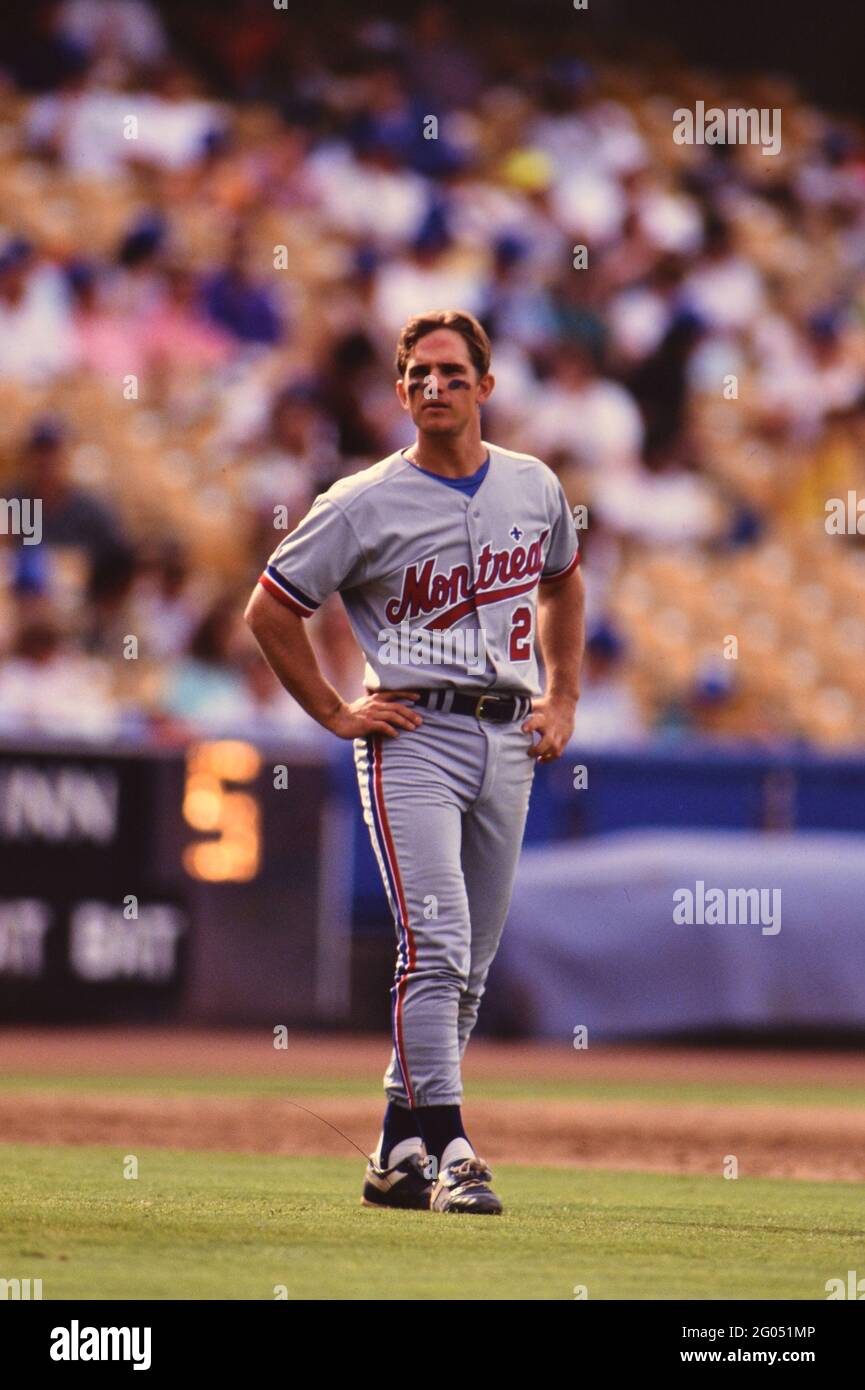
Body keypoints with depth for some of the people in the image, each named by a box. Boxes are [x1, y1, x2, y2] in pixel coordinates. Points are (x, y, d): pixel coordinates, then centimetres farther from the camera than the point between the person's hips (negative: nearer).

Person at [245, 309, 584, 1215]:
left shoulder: (536, 489, 9)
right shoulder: (366, 504, -6)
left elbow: (563, 584, 28)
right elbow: (270, 609, 0)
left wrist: (563, 702, 18)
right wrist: (335, 714, -3)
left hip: (510, 741, 5)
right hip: (411, 736, -5)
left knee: (470, 963, 7)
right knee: (436, 944, -16)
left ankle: (399, 1156, 16)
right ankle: (449, 1154, -17)